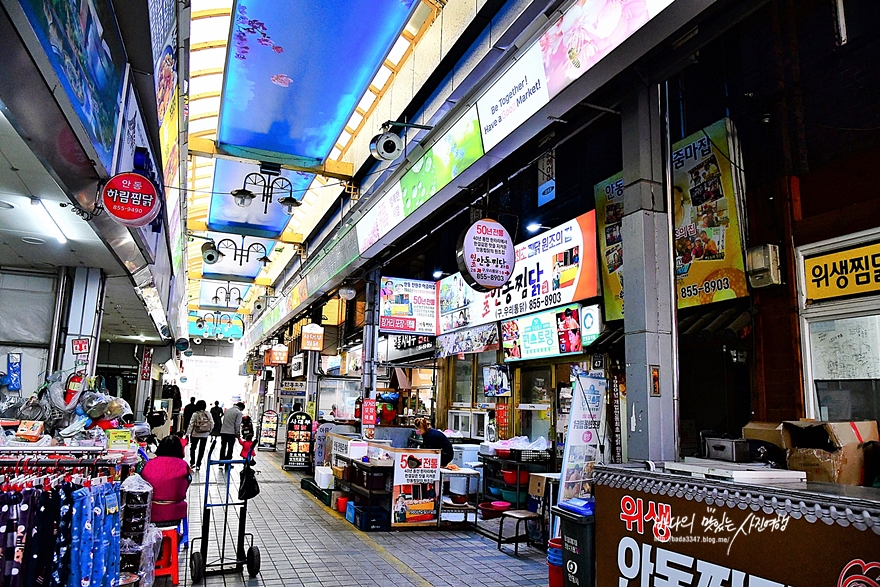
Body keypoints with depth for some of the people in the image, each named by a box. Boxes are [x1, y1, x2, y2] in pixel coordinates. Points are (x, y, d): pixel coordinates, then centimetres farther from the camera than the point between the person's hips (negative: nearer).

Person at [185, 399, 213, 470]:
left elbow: (191, 424, -13)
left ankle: (192, 462, 15)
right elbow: (212, 424, -3)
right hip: (205, 435, 2)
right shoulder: (208, 414, -5)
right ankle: (198, 465, 13)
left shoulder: (195, 414, -12)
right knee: (201, 450, 11)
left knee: (193, 448, 18)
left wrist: (187, 434, -9)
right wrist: (209, 431, 13)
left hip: (195, 434, -2)